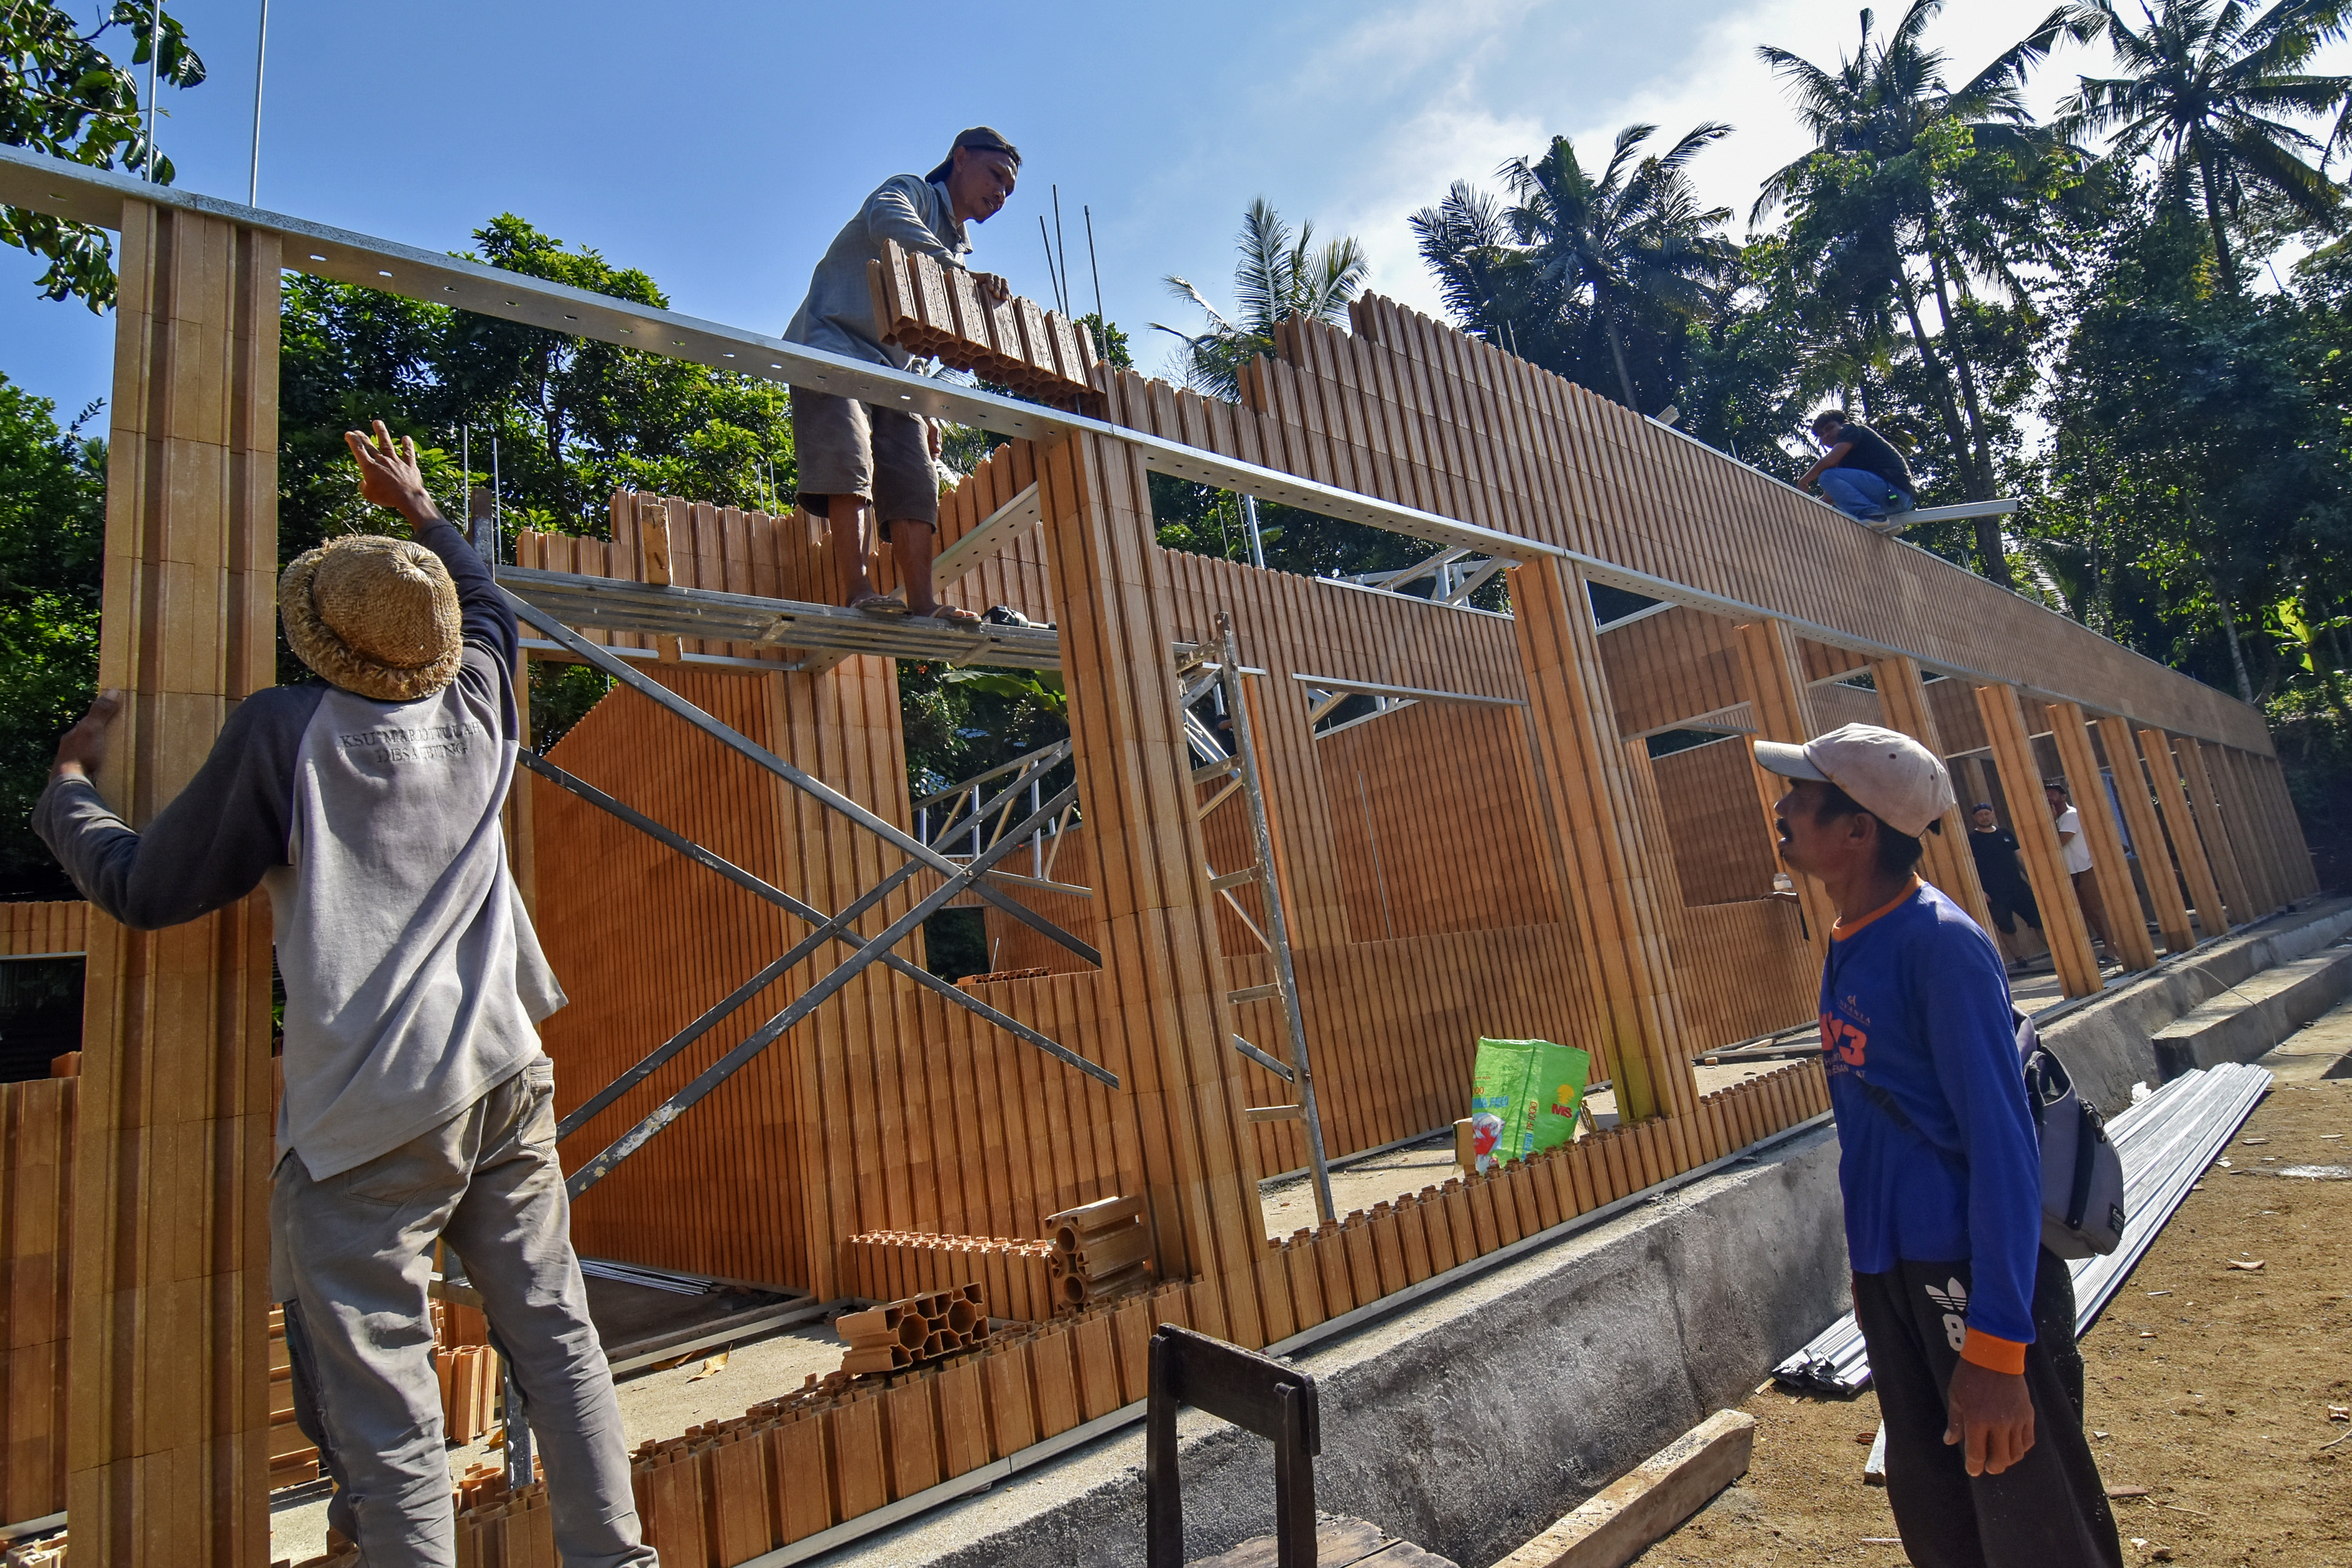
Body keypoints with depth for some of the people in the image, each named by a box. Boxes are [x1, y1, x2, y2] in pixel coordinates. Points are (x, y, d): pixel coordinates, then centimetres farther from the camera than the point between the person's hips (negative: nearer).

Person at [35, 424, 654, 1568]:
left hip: (367, 1115, -5)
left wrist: (68, 783, 20)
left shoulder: (283, 733, -5)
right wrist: (417, 509, 42)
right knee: (553, 1332, 13)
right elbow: (487, 609, 29)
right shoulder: (478, 711, 7)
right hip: (505, 1080, 5)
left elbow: (145, 891, 3)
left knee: (381, 1407, 5)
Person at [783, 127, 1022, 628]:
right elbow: (888, 222, -24)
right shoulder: (910, 191, 4)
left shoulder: (951, 248, 28)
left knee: (915, 482, -6)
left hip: (890, 371, 8)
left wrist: (924, 411, 18)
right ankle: (858, 590, -30)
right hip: (834, 350, -8)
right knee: (851, 462, -23)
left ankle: (922, 601, -11)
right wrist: (967, 274, -32)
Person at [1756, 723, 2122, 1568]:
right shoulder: (1846, 944, 6)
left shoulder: (1940, 944, -19)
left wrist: (1995, 1346, -22)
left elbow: (2003, 1144, -21)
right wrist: (1870, 1265, 18)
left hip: (1972, 1271, -8)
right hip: (1889, 1271, 8)